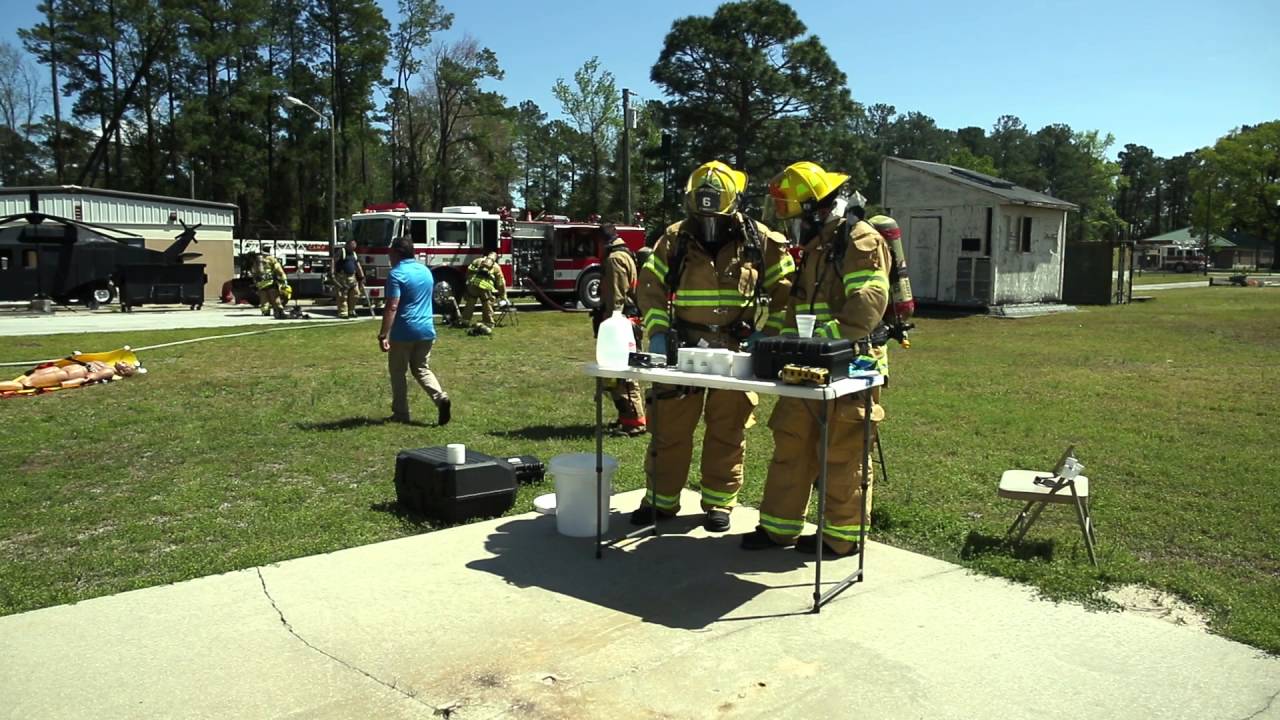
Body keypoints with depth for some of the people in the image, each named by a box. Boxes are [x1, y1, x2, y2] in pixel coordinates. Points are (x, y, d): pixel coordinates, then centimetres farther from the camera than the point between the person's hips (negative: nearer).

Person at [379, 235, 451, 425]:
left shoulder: (396, 274, -13)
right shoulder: (426, 271, 10)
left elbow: (392, 307, -20)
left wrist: (383, 335, -20)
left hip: (404, 332, -6)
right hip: (427, 330, 6)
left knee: (398, 372, 9)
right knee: (422, 369, 16)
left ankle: (400, 414, 14)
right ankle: (441, 397, -8)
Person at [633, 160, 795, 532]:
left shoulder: (759, 241, -1)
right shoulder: (674, 239, 1)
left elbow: (783, 289, 4)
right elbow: (649, 287, 5)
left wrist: (764, 332, -7)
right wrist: (658, 331, -7)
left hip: (736, 349, -1)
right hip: (682, 347, 1)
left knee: (727, 430, 6)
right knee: (669, 426, 6)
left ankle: (719, 503, 20)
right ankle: (660, 499, 20)